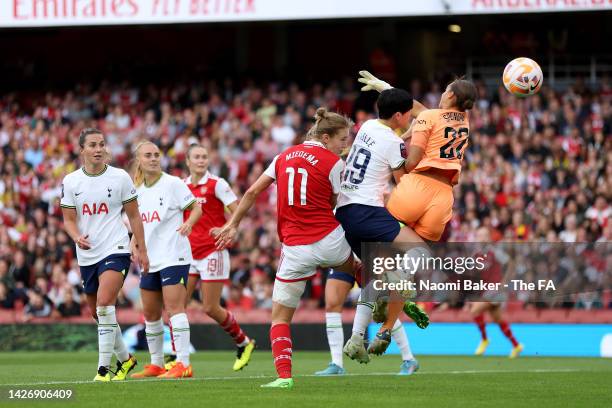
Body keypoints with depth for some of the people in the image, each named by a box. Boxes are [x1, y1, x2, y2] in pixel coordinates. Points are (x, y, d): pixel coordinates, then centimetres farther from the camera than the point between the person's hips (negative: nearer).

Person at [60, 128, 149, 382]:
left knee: (104, 304, -23)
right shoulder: (70, 182, 2)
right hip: (87, 255, 4)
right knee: (97, 313, 12)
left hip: (115, 250, -4)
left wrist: (142, 249, 3)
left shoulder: (120, 178, -2)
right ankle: (125, 359, 33)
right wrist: (77, 237, -17)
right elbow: (69, 219, 5)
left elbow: (134, 215, 5)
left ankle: (104, 367, -21)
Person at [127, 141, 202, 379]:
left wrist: (188, 223, -24)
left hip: (173, 256, -7)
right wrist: (134, 243, 7)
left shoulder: (172, 183, -6)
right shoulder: (137, 190, 13)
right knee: (150, 313, 11)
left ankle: (183, 364, -18)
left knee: (174, 307, -15)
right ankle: (156, 364, 22)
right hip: (150, 259, 7)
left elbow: (196, 207, -5)